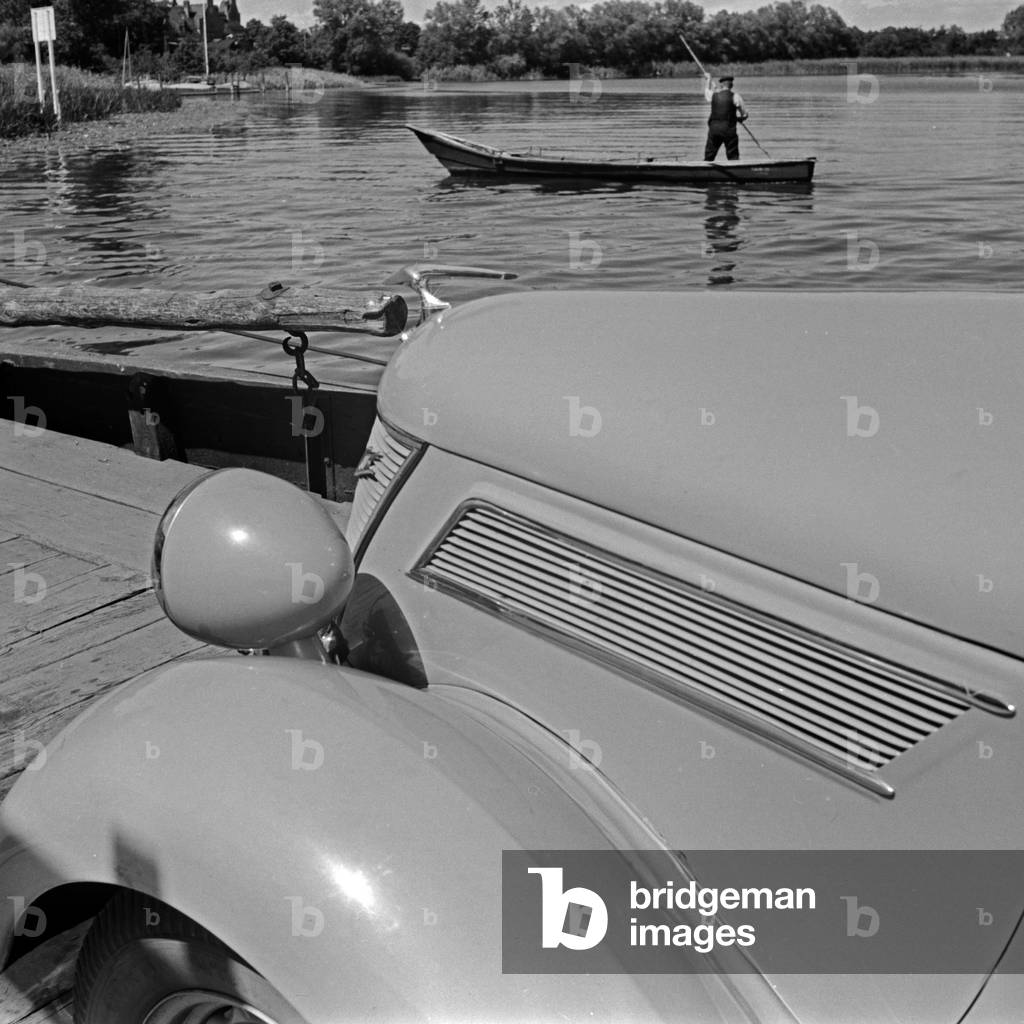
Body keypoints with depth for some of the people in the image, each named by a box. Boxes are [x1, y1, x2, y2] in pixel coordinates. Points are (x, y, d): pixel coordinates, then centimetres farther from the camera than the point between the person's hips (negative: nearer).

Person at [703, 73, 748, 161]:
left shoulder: (713, 95, 6)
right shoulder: (735, 97, -3)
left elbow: (707, 92, 32)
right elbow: (744, 115, -3)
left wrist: (708, 80, 49)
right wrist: (738, 118, 20)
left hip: (714, 128, 2)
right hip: (729, 130, -2)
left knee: (708, 157, 10)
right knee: (733, 158, 2)